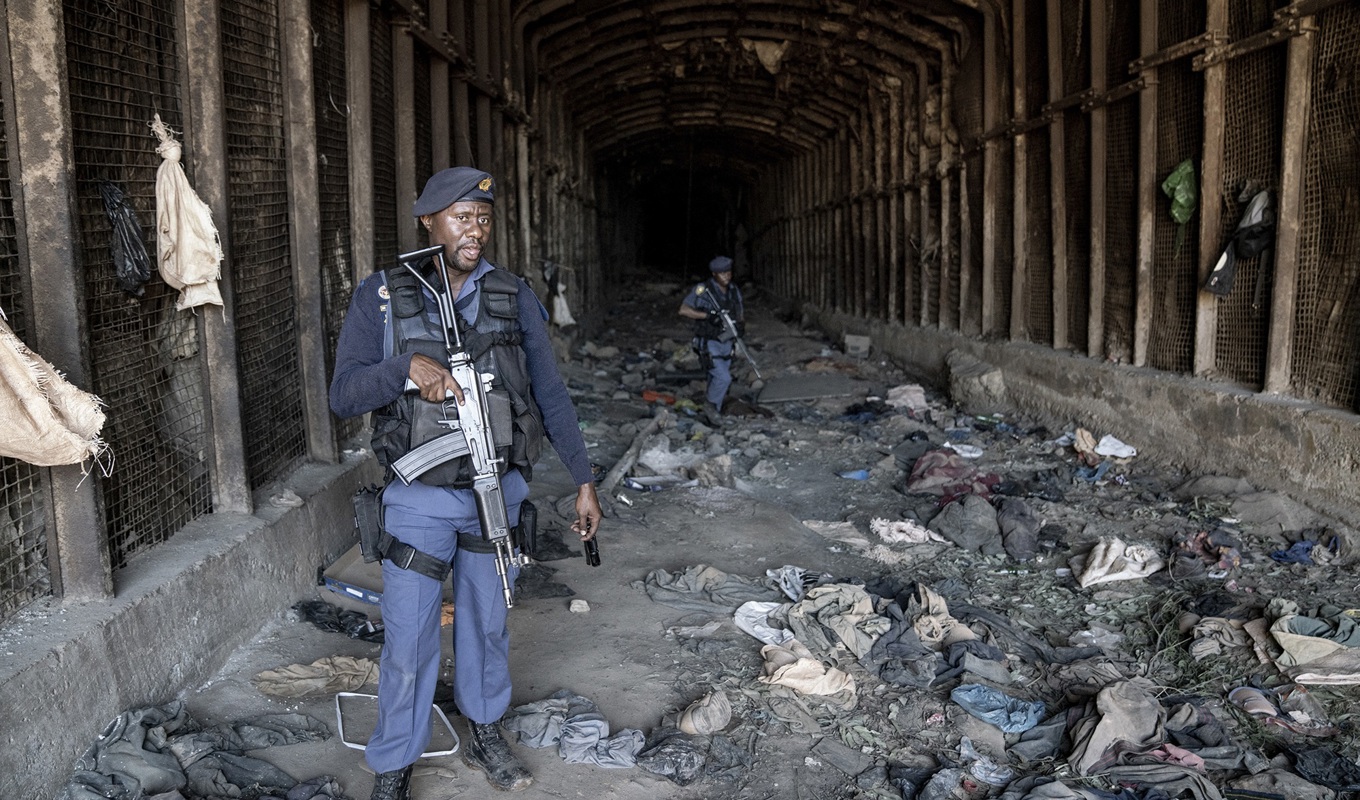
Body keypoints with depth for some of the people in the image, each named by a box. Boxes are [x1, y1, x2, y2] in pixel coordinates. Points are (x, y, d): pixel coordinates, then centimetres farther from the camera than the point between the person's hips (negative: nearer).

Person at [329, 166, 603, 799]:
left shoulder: (514, 298, 1)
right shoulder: (381, 296, -5)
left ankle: (484, 735, 39)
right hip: (419, 502, -2)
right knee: (408, 644, 3)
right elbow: (343, 396, -8)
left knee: (487, 623, 18)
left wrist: (583, 480, 5)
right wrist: (409, 365, -26)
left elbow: (550, 395, 6)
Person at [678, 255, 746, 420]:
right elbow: (683, 310, -19)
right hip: (708, 344, -6)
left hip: (726, 343, 6)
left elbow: (741, 313, 12)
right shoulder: (702, 290, -15)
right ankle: (710, 404, 9)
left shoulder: (734, 291, 3)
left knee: (717, 379, 14)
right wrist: (707, 315, -28)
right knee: (723, 378, -17)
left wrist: (741, 326, -11)